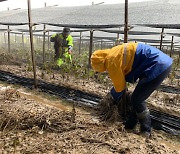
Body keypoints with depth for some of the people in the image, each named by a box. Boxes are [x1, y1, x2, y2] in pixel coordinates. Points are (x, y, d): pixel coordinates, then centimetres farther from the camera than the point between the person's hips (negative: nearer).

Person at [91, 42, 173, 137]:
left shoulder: (112, 61, -14)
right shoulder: (113, 55, 14)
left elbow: (119, 86, -4)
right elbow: (121, 79, 24)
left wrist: (113, 98, 15)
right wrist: (113, 95, 31)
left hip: (158, 66, -10)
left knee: (137, 99, -3)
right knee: (137, 98, 15)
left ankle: (146, 131, 10)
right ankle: (129, 126, 26)